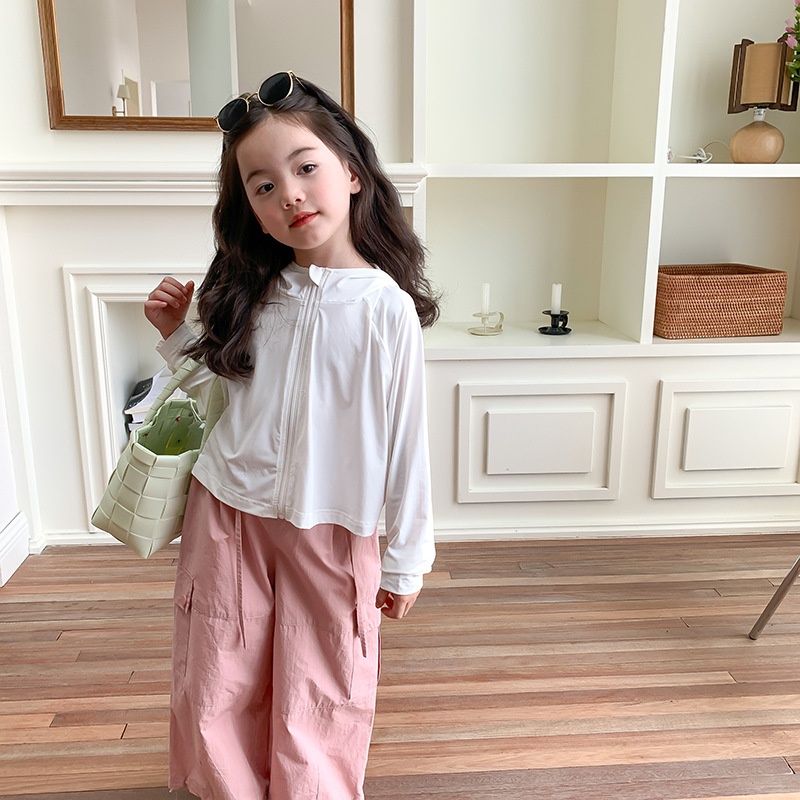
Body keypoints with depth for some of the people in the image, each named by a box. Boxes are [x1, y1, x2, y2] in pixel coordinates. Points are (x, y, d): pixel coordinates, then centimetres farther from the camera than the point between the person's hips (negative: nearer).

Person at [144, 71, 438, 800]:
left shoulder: (385, 306, -14)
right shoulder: (252, 292, 0)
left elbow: (406, 439, -10)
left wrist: (405, 560, -4)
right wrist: (177, 334, -2)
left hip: (328, 531, -4)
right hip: (226, 517, 4)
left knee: (317, 707, 14)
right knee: (215, 701, 16)